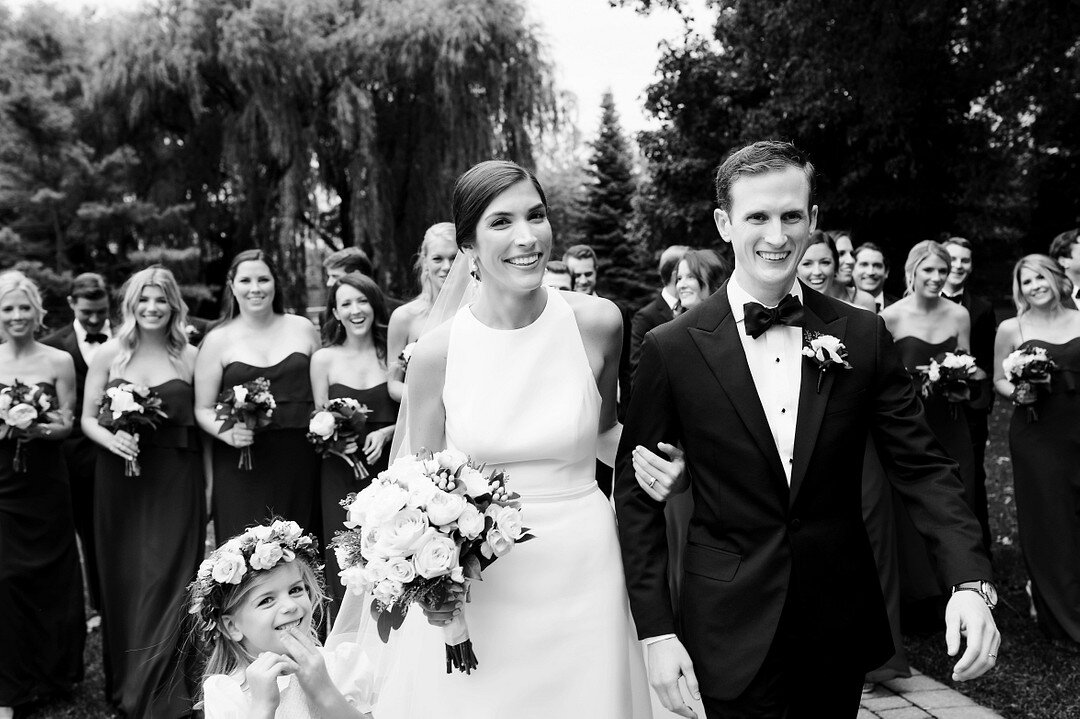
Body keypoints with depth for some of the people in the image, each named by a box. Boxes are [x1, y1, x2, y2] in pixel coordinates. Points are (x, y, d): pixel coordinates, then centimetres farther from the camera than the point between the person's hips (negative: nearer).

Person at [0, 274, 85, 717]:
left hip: (44, 484, 0)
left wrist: (41, 428, -20)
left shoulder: (59, 361, 0)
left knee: (50, 575, 7)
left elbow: (67, 424, -1)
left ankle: (53, 669, 28)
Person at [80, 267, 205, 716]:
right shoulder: (109, 354, 3)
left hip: (176, 482, -1)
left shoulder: (190, 357, 0)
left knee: (167, 581, 0)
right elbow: (88, 418, 6)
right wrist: (111, 439, -15)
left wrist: (210, 482, -2)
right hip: (120, 481, 2)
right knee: (124, 580, 9)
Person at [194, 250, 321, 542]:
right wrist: (226, 432, -14)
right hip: (241, 467, -1)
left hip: (298, 463, 1)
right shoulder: (217, 341, 5)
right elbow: (203, 409, 5)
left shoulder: (303, 329, 9)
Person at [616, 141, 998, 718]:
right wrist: (656, 631, -8)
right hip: (732, 635, -3)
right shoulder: (673, 348, -10)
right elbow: (636, 493, -5)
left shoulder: (863, 337, -4)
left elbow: (921, 465, -1)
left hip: (842, 627, 3)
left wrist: (970, 583, -15)